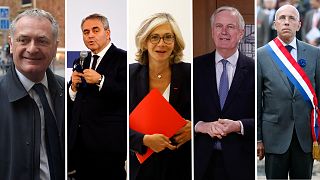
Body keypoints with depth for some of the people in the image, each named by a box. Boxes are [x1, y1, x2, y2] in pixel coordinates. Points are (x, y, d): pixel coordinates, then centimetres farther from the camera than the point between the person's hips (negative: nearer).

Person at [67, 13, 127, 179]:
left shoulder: (122, 58, -3)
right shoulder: (81, 63, 18)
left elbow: (127, 93, -16)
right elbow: (72, 104, 19)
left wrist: (100, 81, -21)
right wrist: (74, 87, 0)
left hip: (107, 142, -6)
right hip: (81, 141, 7)